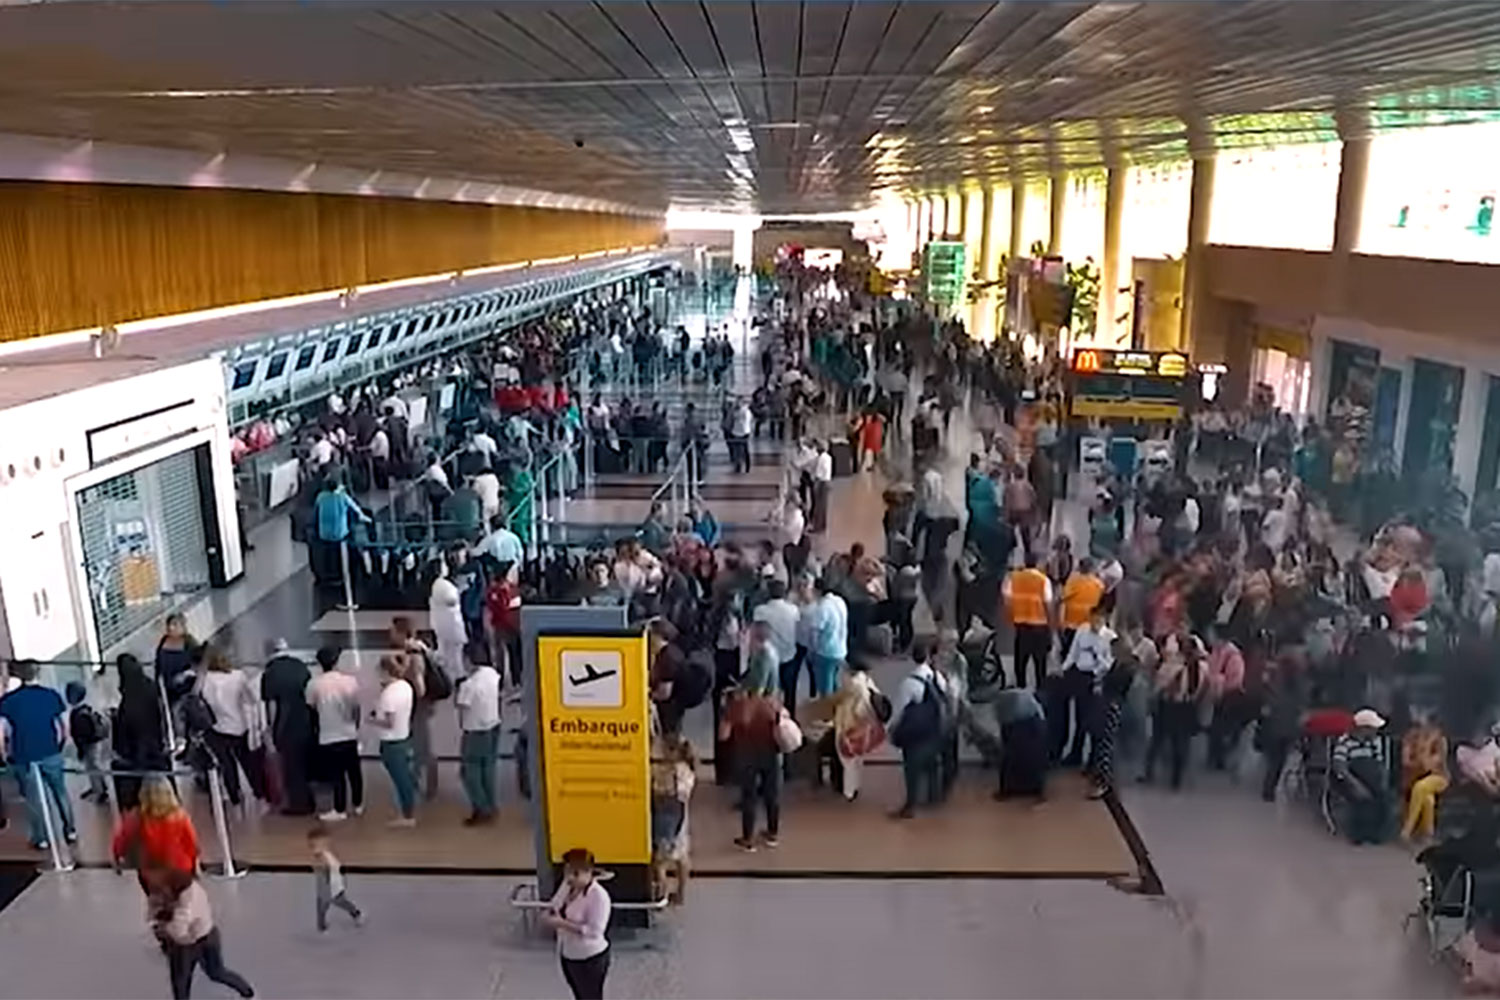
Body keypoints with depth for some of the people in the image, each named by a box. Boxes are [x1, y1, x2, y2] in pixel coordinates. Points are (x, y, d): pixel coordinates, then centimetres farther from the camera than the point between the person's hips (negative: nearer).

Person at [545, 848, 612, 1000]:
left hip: (590, 958, -8)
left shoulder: (598, 896, -27)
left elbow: (594, 931, -30)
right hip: (567, 954, 8)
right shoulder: (567, 885, -3)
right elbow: (553, 906, 9)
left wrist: (563, 924, -30)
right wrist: (550, 915, -15)